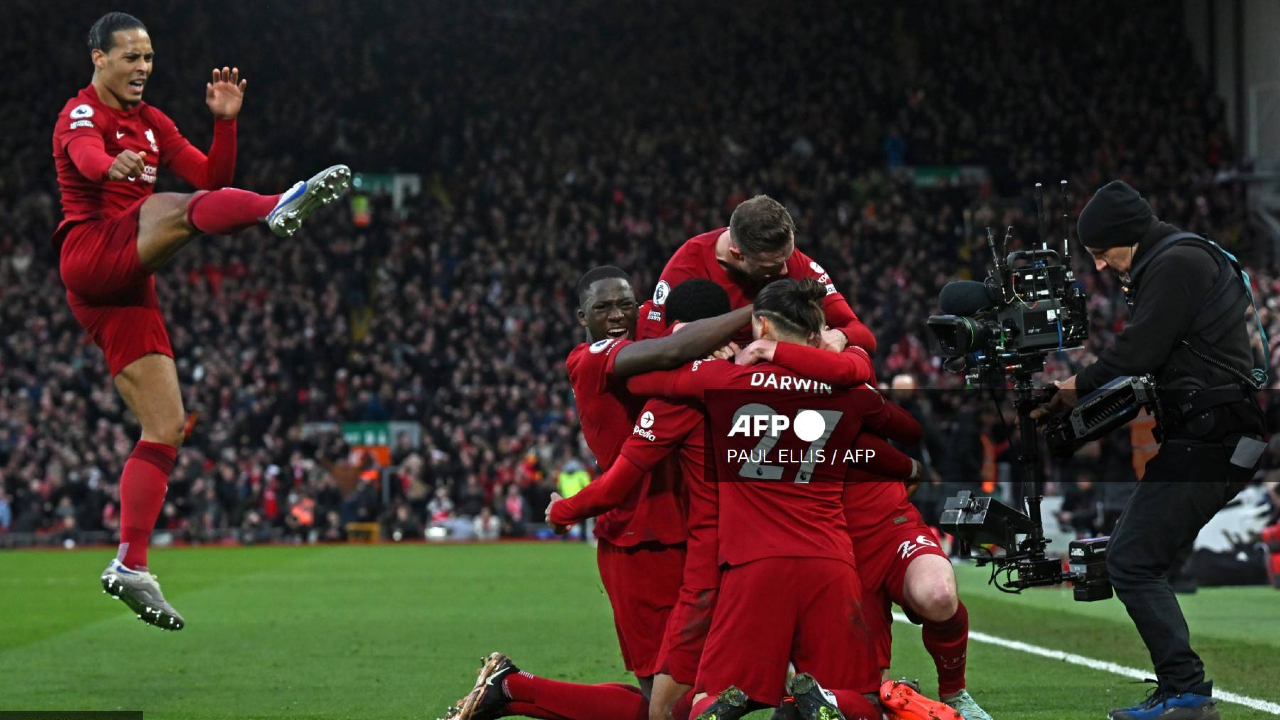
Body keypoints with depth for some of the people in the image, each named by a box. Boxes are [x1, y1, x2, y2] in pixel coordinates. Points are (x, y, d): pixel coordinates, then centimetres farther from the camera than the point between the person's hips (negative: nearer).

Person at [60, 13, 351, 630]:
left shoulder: (151, 122, 24)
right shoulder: (82, 113, -1)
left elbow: (212, 178, 18)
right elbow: (86, 156, -26)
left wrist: (225, 121, 2)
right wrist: (115, 164, -50)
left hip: (127, 290, 8)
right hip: (91, 250, -8)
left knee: (166, 428, 2)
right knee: (180, 208, -33)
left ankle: (130, 566, 1)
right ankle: (279, 209, -64)